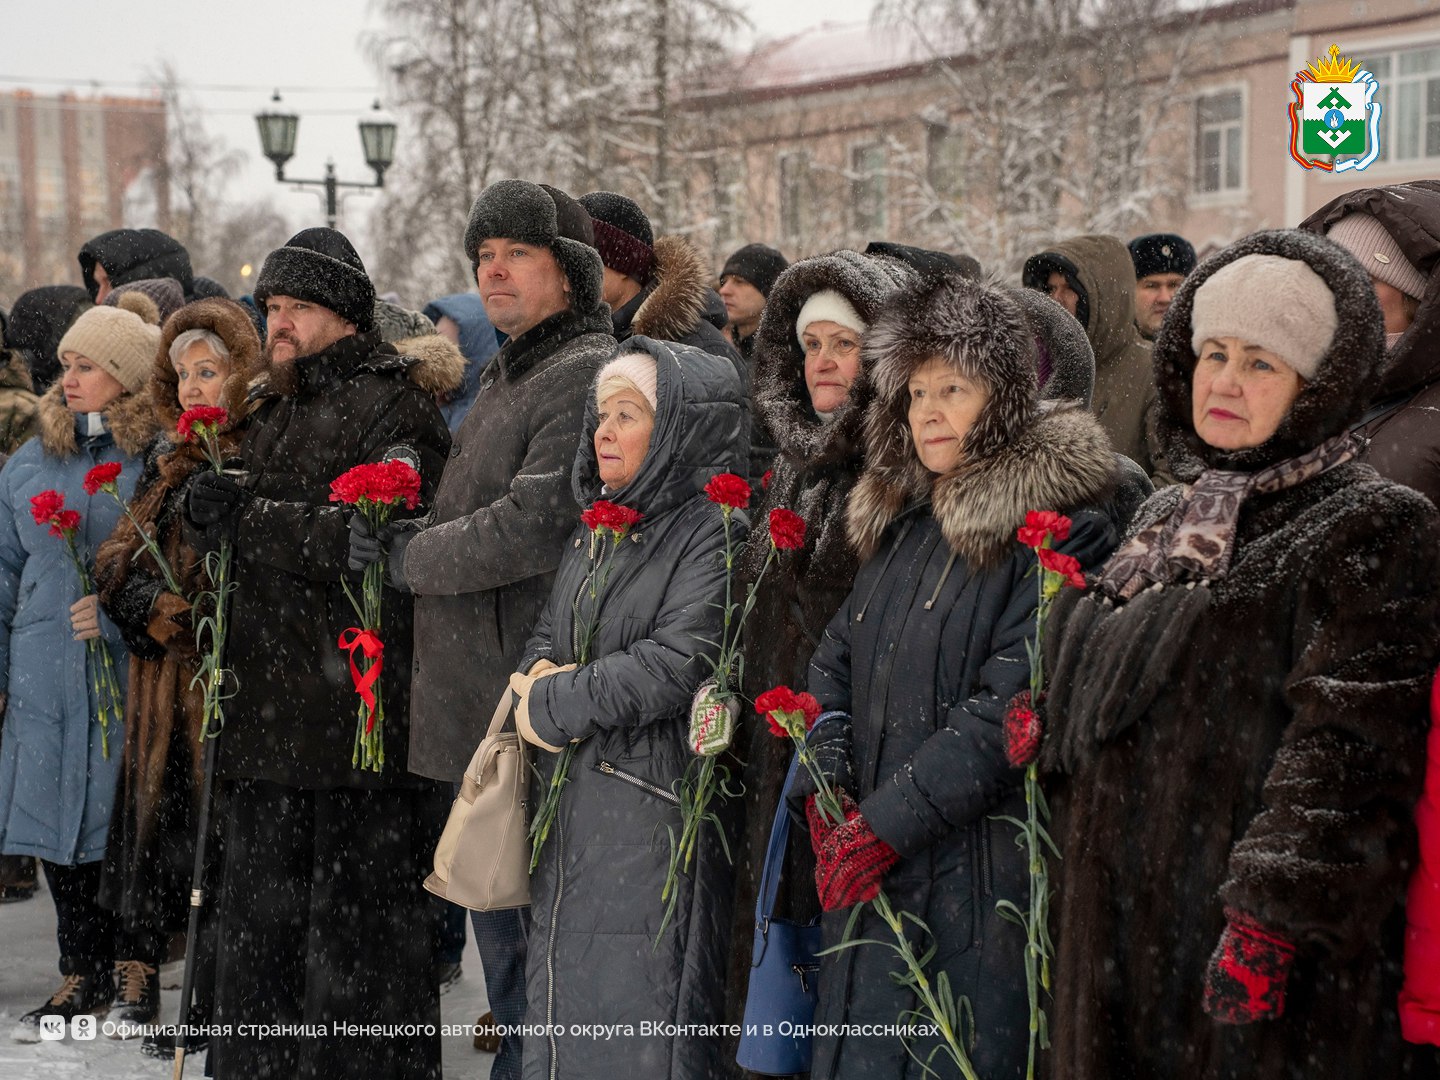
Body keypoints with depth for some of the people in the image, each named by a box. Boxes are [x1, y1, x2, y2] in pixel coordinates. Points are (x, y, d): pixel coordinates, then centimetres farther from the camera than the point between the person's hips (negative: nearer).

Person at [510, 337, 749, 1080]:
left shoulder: (717, 531, -11)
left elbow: (681, 659, -21)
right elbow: (548, 630, 20)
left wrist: (556, 704, -12)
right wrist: (542, 670, -5)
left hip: (653, 814, -8)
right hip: (569, 805, 8)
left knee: (637, 1014, -4)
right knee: (564, 995, 13)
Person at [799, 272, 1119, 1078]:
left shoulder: (1061, 528, -12)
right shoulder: (903, 521, 12)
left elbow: (1011, 708, -19)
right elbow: (835, 665, 13)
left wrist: (885, 823, -19)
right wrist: (827, 799, -3)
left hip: (979, 881, -7)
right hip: (868, 879, 7)